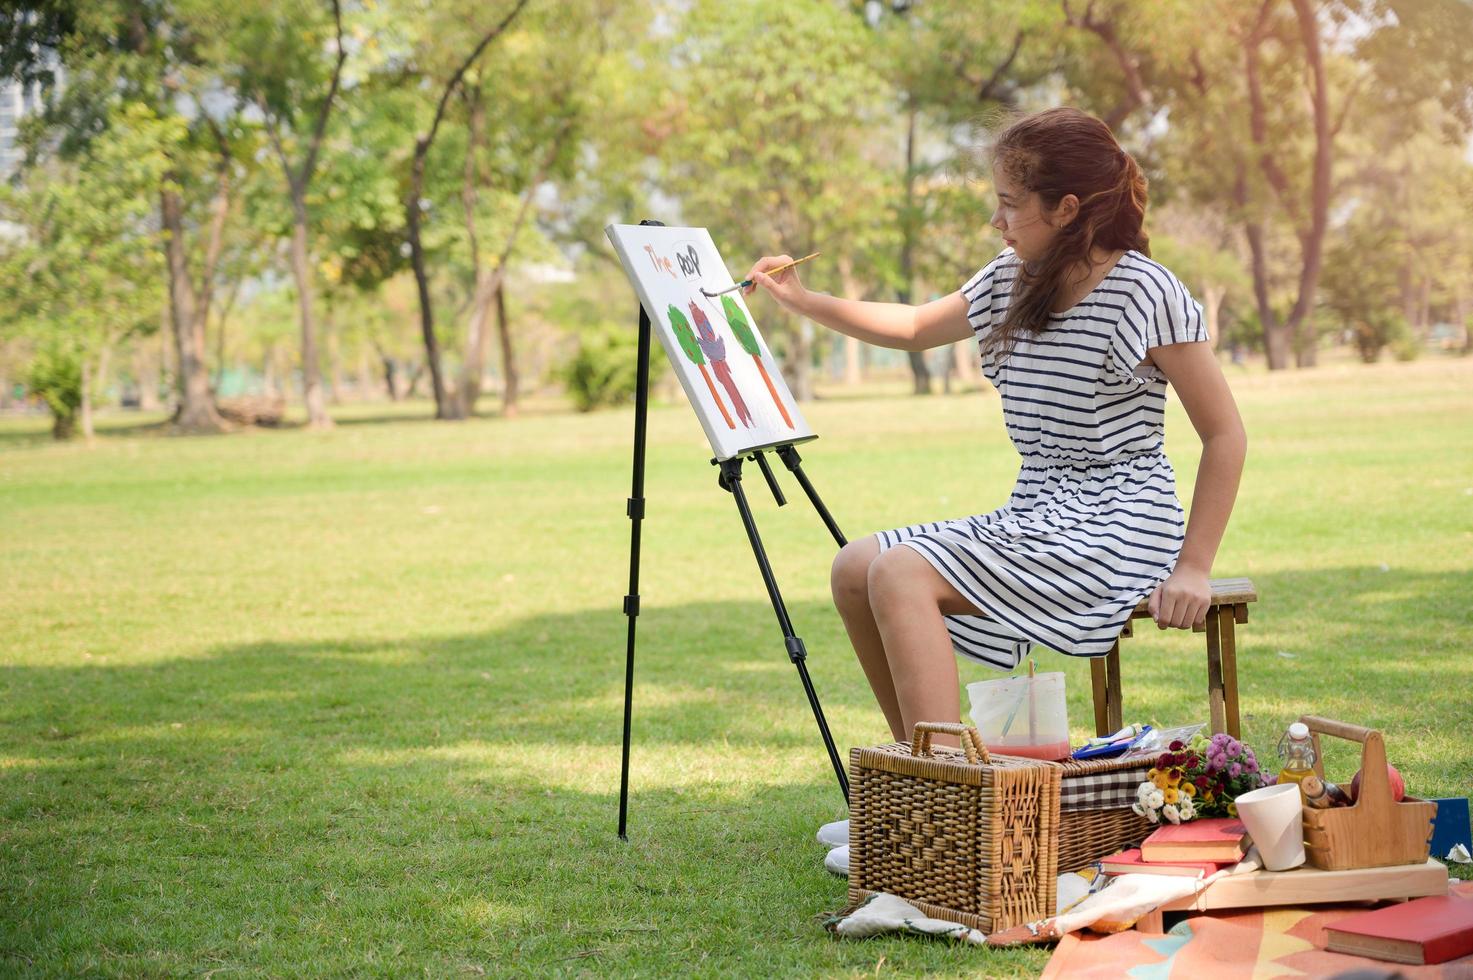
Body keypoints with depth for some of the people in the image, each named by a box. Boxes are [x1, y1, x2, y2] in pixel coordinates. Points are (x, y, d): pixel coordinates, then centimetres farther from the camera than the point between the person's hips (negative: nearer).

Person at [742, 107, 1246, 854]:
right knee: (855, 568, -2)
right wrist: (802, 301, 19)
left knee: (902, 575, -24)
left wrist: (1192, 568, -15)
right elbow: (915, 328, 26)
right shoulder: (1010, 285, 9)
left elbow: (1225, 434, -10)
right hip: (1033, 520, 8)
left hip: (1113, 532, -8)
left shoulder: (1144, 294, -12)